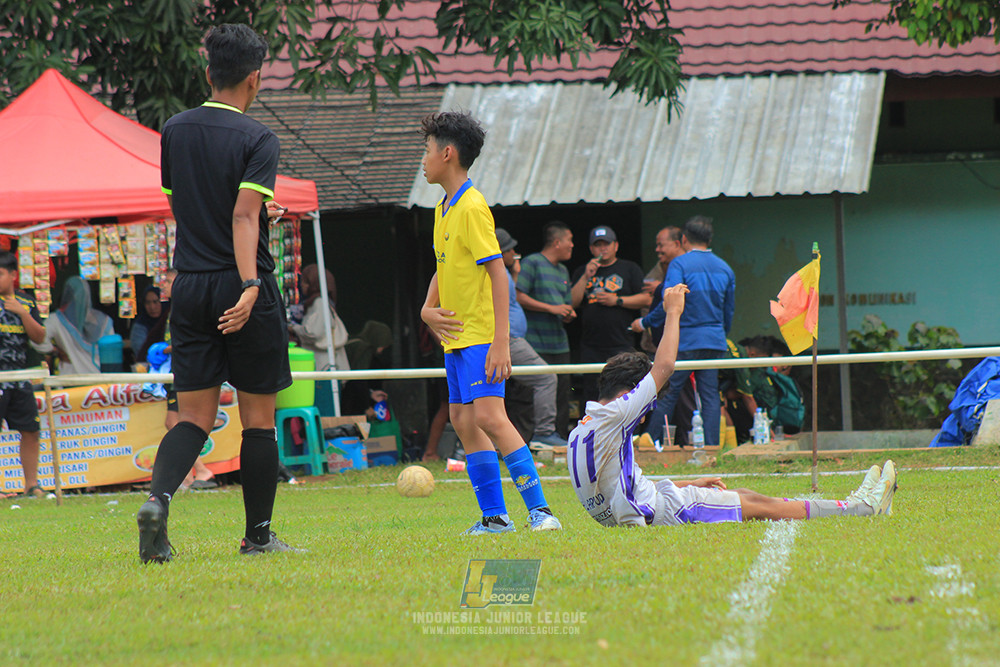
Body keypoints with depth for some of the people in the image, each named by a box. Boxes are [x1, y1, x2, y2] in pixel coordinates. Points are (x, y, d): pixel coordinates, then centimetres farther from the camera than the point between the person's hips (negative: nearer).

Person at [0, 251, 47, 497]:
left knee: (30, 431, 7)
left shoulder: (26, 302, 10)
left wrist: (23, 313, -8)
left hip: (20, 378, 5)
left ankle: (31, 484, 18)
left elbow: (39, 338, 6)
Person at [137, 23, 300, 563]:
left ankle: (158, 496, -23)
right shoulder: (257, 139, -8)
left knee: (194, 417, 4)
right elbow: (244, 217, -21)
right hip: (243, 290, -4)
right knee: (258, 417, 8)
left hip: (189, 289, 4)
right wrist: (250, 284, -30)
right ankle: (258, 535, 14)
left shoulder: (174, 132, 8)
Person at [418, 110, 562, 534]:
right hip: (456, 336, 10)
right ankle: (494, 516, 13)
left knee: (489, 417, -19)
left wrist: (501, 341, -22)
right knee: (464, 423, 9)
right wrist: (428, 309, 5)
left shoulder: (472, 207, -14)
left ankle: (539, 510, -19)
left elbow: (498, 272, -18)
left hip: (481, 335, -10)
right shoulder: (443, 209, 14)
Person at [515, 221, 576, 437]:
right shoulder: (531, 263, -3)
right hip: (536, 345, -8)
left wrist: (569, 314, 4)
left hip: (560, 344, 8)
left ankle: (560, 438, 8)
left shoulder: (563, 271, 22)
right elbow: (519, 297, -12)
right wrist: (551, 308, -13)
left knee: (562, 393, 4)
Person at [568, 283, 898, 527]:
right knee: (756, 505, -2)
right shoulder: (610, 417, -17)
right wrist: (673, 313, -8)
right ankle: (858, 508, 6)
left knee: (744, 496, 13)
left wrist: (690, 484, 22)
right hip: (658, 512, -10)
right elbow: (662, 368, -18)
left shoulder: (581, 431, 14)